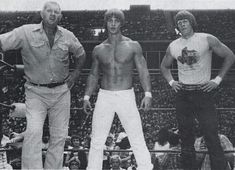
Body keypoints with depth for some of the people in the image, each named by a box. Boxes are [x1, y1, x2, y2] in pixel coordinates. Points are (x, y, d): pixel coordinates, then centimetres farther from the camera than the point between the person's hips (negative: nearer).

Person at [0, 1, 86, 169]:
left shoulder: (67, 36, 0)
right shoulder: (26, 32, -9)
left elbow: (81, 54, 19)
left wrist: (76, 73, 11)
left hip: (61, 92, 3)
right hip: (36, 92, -3)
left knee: (59, 135, 7)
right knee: (33, 132, -18)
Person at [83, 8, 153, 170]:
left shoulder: (133, 46, 2)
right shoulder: (99, 49, 9)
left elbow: (143, 71, -2)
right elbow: (93, 75, 15)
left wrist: (148, 93, -14)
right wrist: (86, 97, 5)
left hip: (126, 97, -2)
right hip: (104, 97, 2)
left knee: (138, 140, -3)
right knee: (97, 141, 2)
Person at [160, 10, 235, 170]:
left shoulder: (207, 39, -3)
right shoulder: (173, 46, 9)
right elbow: (164, 66, 25)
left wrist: (218, 79, -5)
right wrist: (171, 81, 8)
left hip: (203, 93, -4)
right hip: (183, 95, 4)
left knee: (212, 137, -9)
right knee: (186, 136, 9)